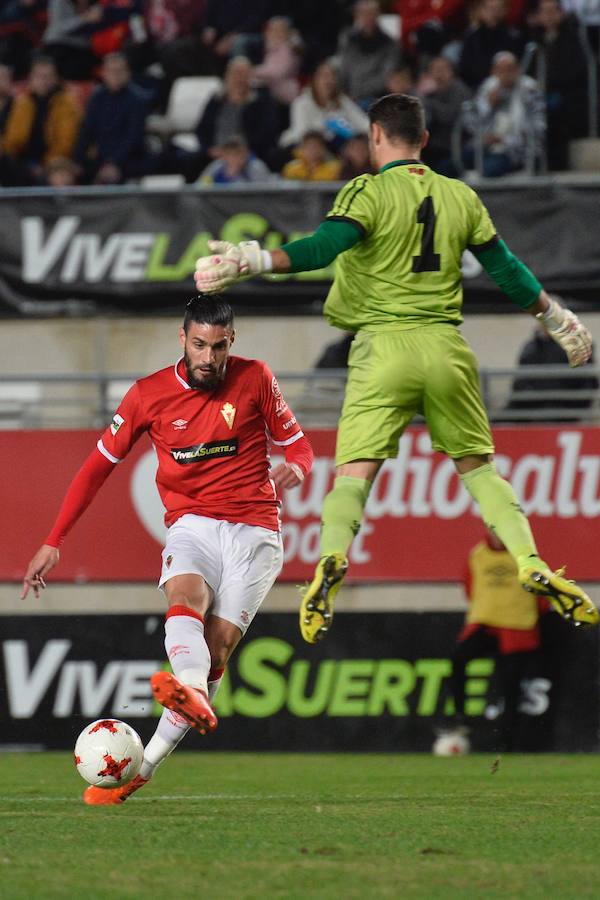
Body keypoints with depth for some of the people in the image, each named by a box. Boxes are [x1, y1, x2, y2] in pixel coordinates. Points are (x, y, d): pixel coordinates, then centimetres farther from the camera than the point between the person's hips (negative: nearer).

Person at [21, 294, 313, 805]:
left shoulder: (254, 379, 2)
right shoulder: (149, 395, 2)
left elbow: (297, 443, 11)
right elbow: (99, 465, 8)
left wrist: (296, 467, -15)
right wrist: (54, 542, 6)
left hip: (254, 530, 0)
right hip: (193, 526, 0)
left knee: (217, 647, -14)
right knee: (185, 597, -33)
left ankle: (146, 765, -16)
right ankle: (190, 692, -63)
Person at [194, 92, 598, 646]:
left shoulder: (368, 191, -2)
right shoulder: (461, 197, 11)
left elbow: (324, 247, -18)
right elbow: (505, 270, 17)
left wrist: (254, 260, -23)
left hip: (384, 346, -3)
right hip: (446, 345, 3)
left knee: (353, 472, -6)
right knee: (478, 466, 15)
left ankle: (332, 558, -32)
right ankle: (533, 567, 2)